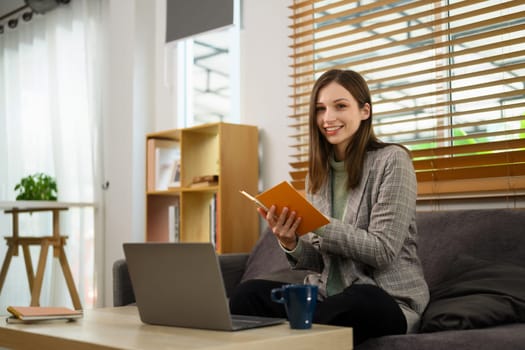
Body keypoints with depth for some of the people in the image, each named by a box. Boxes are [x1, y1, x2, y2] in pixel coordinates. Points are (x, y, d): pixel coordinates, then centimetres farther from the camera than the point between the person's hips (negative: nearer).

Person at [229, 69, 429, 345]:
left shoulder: (391, 160, -6)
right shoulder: (318, 173, 11)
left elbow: (383, 251, -13)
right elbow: (318, 261, 10)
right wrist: (290, 243, -12)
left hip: (386, 300, -4)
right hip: (326, 294, 5)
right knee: (248, 294, -23)